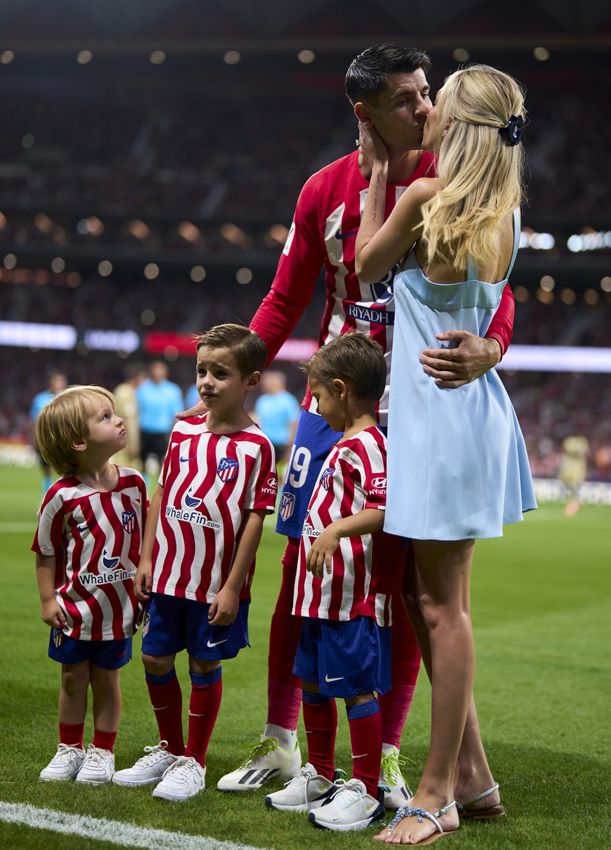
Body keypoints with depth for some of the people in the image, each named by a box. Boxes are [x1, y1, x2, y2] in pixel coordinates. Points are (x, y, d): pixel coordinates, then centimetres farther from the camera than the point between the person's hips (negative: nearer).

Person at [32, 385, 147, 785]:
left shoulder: (134, 483, -5)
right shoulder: (62, 496, -15)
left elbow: (144, 538, 6)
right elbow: (46, 553, -5)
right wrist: (48, 600, -8)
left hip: (118, 607, 1)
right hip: (73, 608, -1)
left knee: (106, 679, 12)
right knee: (73, 679, 12)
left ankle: (103, 752, 25)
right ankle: (70, 749, 29)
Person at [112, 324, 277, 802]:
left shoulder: (255, 447, -11)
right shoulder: (183, 432, 4)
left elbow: (255, 518, -12)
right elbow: (162, 495, 10)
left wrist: (232, 587, -13)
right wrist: (147, 559, 5)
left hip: (216, 582, -5)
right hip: (169, 573, 5)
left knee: (205, 666, 6)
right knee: (156, 659, 12)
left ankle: (193, 763, 20)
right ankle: (169, 750, 31)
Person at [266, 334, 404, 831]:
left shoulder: (364, 446, -16)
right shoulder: (349, 445, 17)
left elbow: (386, 509, -29)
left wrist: (335, 530, -36)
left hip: (353, 597, -11)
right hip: (323, 592, 11)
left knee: (357, 687, -4)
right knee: (313, 682, 18)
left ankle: (365, 791, 5)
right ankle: (320, 777, 31)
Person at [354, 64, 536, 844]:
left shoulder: (424, 196, -14)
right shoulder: (505, 213, 9)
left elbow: (367, 265, 3)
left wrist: (378, 171, 12)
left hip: (440, 414, -8)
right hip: (474, 407, 8)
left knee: (441, 608, -3)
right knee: (427, 600, 15)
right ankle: (471, 777, 21)